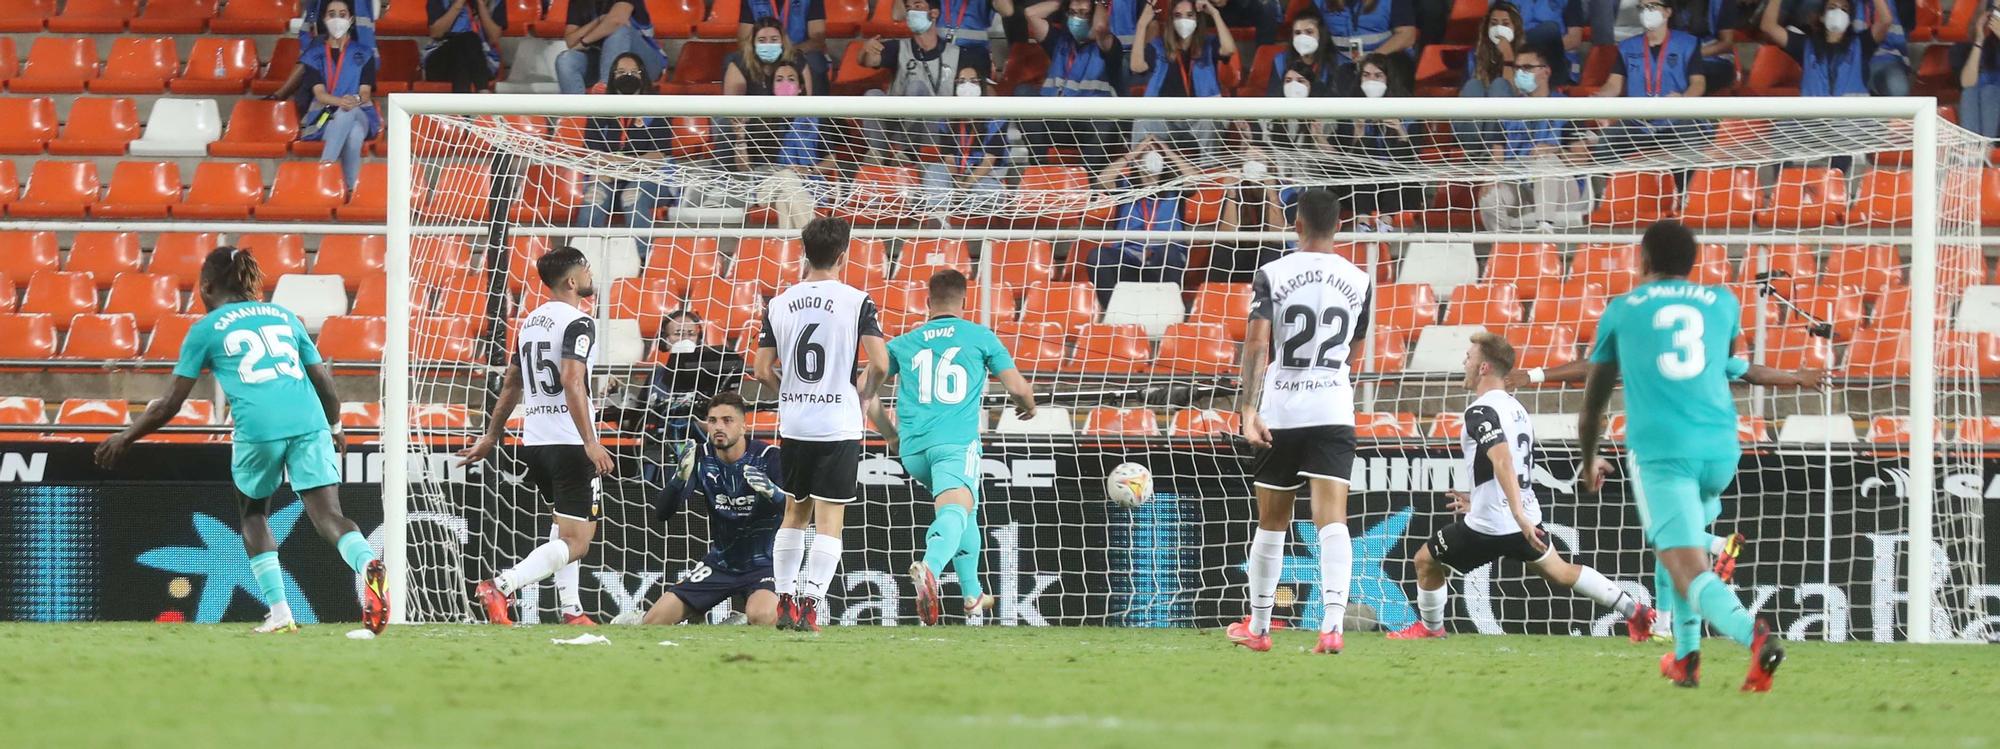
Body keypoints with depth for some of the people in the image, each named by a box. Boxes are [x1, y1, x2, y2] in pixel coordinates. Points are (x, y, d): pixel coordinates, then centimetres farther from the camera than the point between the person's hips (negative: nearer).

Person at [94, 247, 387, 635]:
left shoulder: (206, 329, 14)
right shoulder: (283, 316, 24)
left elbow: (171, 404, 14)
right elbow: (323, 380, 24)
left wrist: (126, 437, 28)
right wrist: (335, 427, 43)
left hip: (257, 429, -2)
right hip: (308, 423, 2)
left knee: (254, 516, 21)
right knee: (327, 515, -5)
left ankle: (279, 612, 11)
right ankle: (366, 563, -37)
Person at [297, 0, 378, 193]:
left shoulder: (363, 54, 13)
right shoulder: (315, 56, 10)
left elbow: (365, 93, 1)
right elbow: (319, 94, -4)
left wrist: (355, 101, -26)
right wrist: (341, 101, -28)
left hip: (360, 115, 1)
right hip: (325, 118, -1)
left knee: (352, 124, -40)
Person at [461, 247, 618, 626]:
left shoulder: (530, 321, 15)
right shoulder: (577, 322, -11)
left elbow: (511, 385, 23)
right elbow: (572, 381, -24)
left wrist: (491, 437, 32)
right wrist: (591, 442, -28)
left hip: (533, 441, 9)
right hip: (569, 443, -9)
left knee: (566, 526, 27)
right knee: (575, 544, -10)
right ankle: (500, 587, -27)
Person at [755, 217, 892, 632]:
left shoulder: (779, 304, 4)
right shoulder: (856, 302, -7)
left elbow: (763, 371, 4)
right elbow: (879, 363, -13)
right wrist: (862, 395, 6)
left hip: (793, 423, 4)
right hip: (839, 425, -4)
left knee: (794, 513, 17)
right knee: (829, 519, 0)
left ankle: (784, 601, 18)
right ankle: (810, 604, -9)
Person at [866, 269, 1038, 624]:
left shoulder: (903, 344, 19)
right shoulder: (980, 337, 11)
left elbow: (865, 391, 18)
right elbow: (1018, 388, 10)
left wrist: (889, 433, 34)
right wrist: (1028, 407, 35)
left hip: (912, 449, 5)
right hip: (957, 444, -5)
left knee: (965, 507, 29)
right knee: (955, 510, -24)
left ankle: (972, 594, 31)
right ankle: (929, 568, -56)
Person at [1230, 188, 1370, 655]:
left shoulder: (1273, 275, -3)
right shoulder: (1359, 282, 6)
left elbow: (1256, 342, -14)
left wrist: (1249, 409, -19)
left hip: (1280, 411, -1)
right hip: (1334, 413, 1)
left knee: (1271, 524, 13)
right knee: (1332, 520, -8)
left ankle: (1258, 626, 26)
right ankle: (1332, 625, -26)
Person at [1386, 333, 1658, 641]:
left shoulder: (1480, 411, -16)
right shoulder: (1516, 409, 14)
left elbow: (1502, 460, -30)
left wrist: (1518, 514, -38)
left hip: (1489, 525, -8)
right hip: (1525, 520, 8)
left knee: (1426, 560, 12)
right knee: (1560, 572, 22)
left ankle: (1430, 627, 25)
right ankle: (1634, 611, 14)